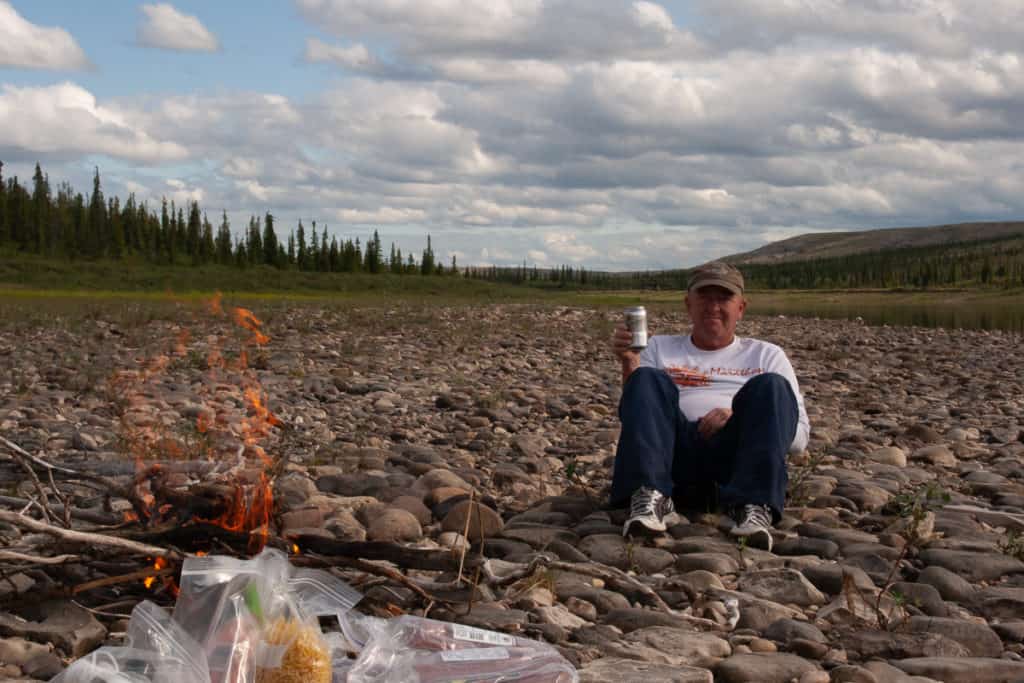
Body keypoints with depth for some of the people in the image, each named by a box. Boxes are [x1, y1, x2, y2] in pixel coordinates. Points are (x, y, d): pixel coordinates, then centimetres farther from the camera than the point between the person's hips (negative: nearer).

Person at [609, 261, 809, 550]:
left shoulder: (766, 355, 24)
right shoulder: (660, 348, 26)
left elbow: (799, 436, 13)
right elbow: (638, 411, 13)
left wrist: (739, 418, -6)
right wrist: (629, 365, -5)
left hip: (736, 458, 0)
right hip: (677, 460, 0)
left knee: (771, 386, -24)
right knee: (648, 380, -22)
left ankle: (754, 506, -43)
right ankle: (650, 497, -43)